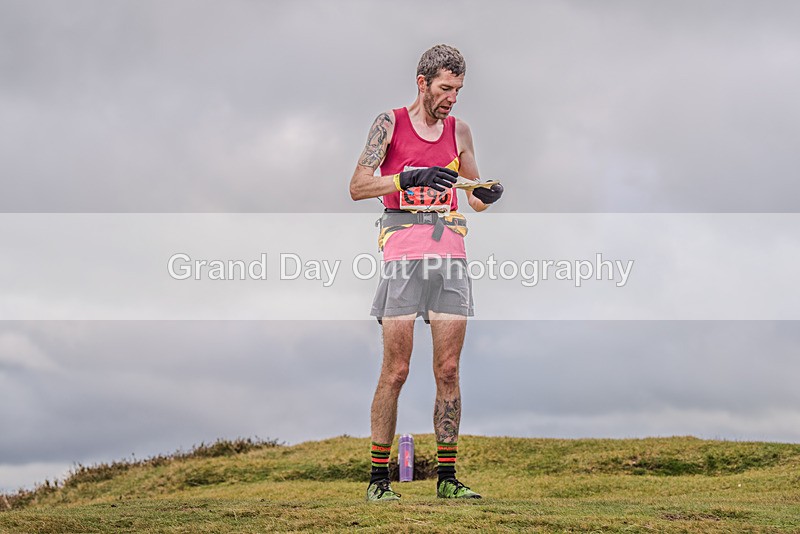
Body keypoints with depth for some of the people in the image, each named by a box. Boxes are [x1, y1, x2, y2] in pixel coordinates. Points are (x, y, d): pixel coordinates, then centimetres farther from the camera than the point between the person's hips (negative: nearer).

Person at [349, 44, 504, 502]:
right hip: (404, 254, -4)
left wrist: (488, 195, -1)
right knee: (396, 370, -5)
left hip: (451, 255, 4)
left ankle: (447, 477, 8)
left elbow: (476, 199, 22)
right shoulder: (390, 123, 4)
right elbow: (358, 186, -6)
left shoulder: (459, 131, 16)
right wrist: (411, 178, -18)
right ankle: (380, 477, 3)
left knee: (449, 370, 2)